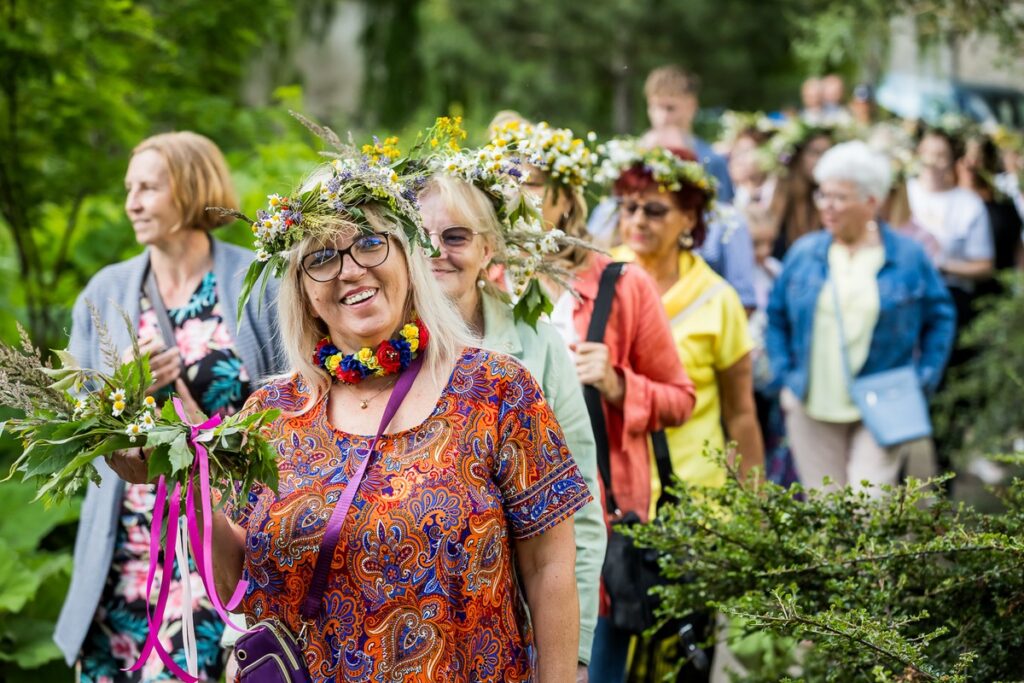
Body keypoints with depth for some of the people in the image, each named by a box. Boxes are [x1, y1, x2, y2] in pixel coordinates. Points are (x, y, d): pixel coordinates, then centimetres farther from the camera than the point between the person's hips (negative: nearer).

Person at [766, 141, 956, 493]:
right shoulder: (804, 253, 5)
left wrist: (924, 379, -1)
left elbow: (940, 316, 7)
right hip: (812, 410, 3)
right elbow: (776, 316, 12)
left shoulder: (908, 256, -1)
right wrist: (786, 377, 4)